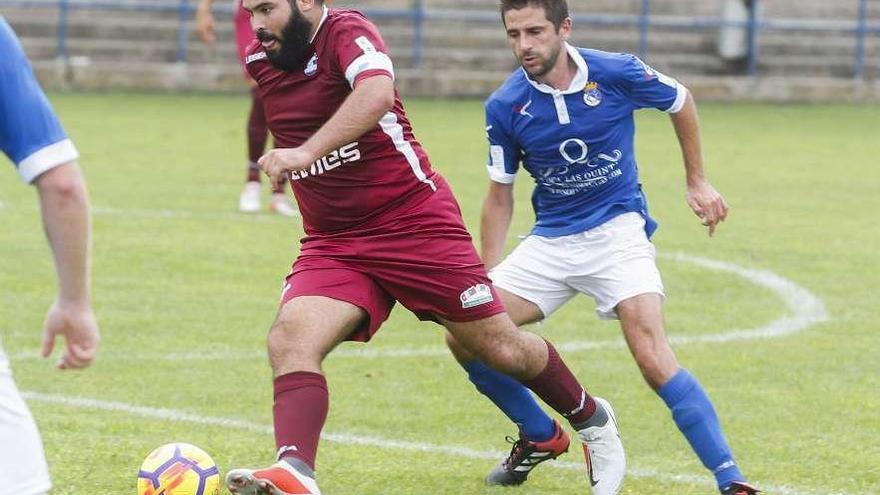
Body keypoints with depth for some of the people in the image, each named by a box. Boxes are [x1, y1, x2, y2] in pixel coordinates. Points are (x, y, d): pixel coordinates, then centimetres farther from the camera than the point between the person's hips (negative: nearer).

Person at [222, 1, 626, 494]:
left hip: (417, 224, -5)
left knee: (501, 347, 5)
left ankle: (592, 421, 32)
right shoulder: (259, 61, 4)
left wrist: (306, 152, -50)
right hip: (332, 245, 5)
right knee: (289, 339, -23)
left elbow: (377, 92, -39)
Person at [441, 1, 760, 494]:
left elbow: (681, 102, 8)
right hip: (549, 244, 4)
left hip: (617, 231, -4)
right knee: (465, 336, -8)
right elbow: (500, 195, 6)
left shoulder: (617, 73, -14)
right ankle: (539, 435, 17)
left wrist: (698, 183, 11)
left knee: (653, 356, -23)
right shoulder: (505, 106, -7)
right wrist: (488, 278, 0)